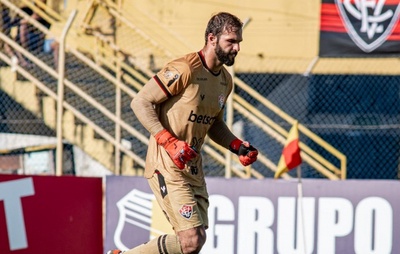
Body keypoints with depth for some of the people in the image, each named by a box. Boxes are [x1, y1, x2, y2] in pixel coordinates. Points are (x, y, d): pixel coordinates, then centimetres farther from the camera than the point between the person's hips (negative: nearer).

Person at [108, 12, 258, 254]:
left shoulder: (225, 80, 12)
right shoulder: (184, 70, -16)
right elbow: (141, 102, -15)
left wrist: (238, 146, 7)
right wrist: (170, 142, -23)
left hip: (193, 168, 9)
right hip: (167, 167, -9)